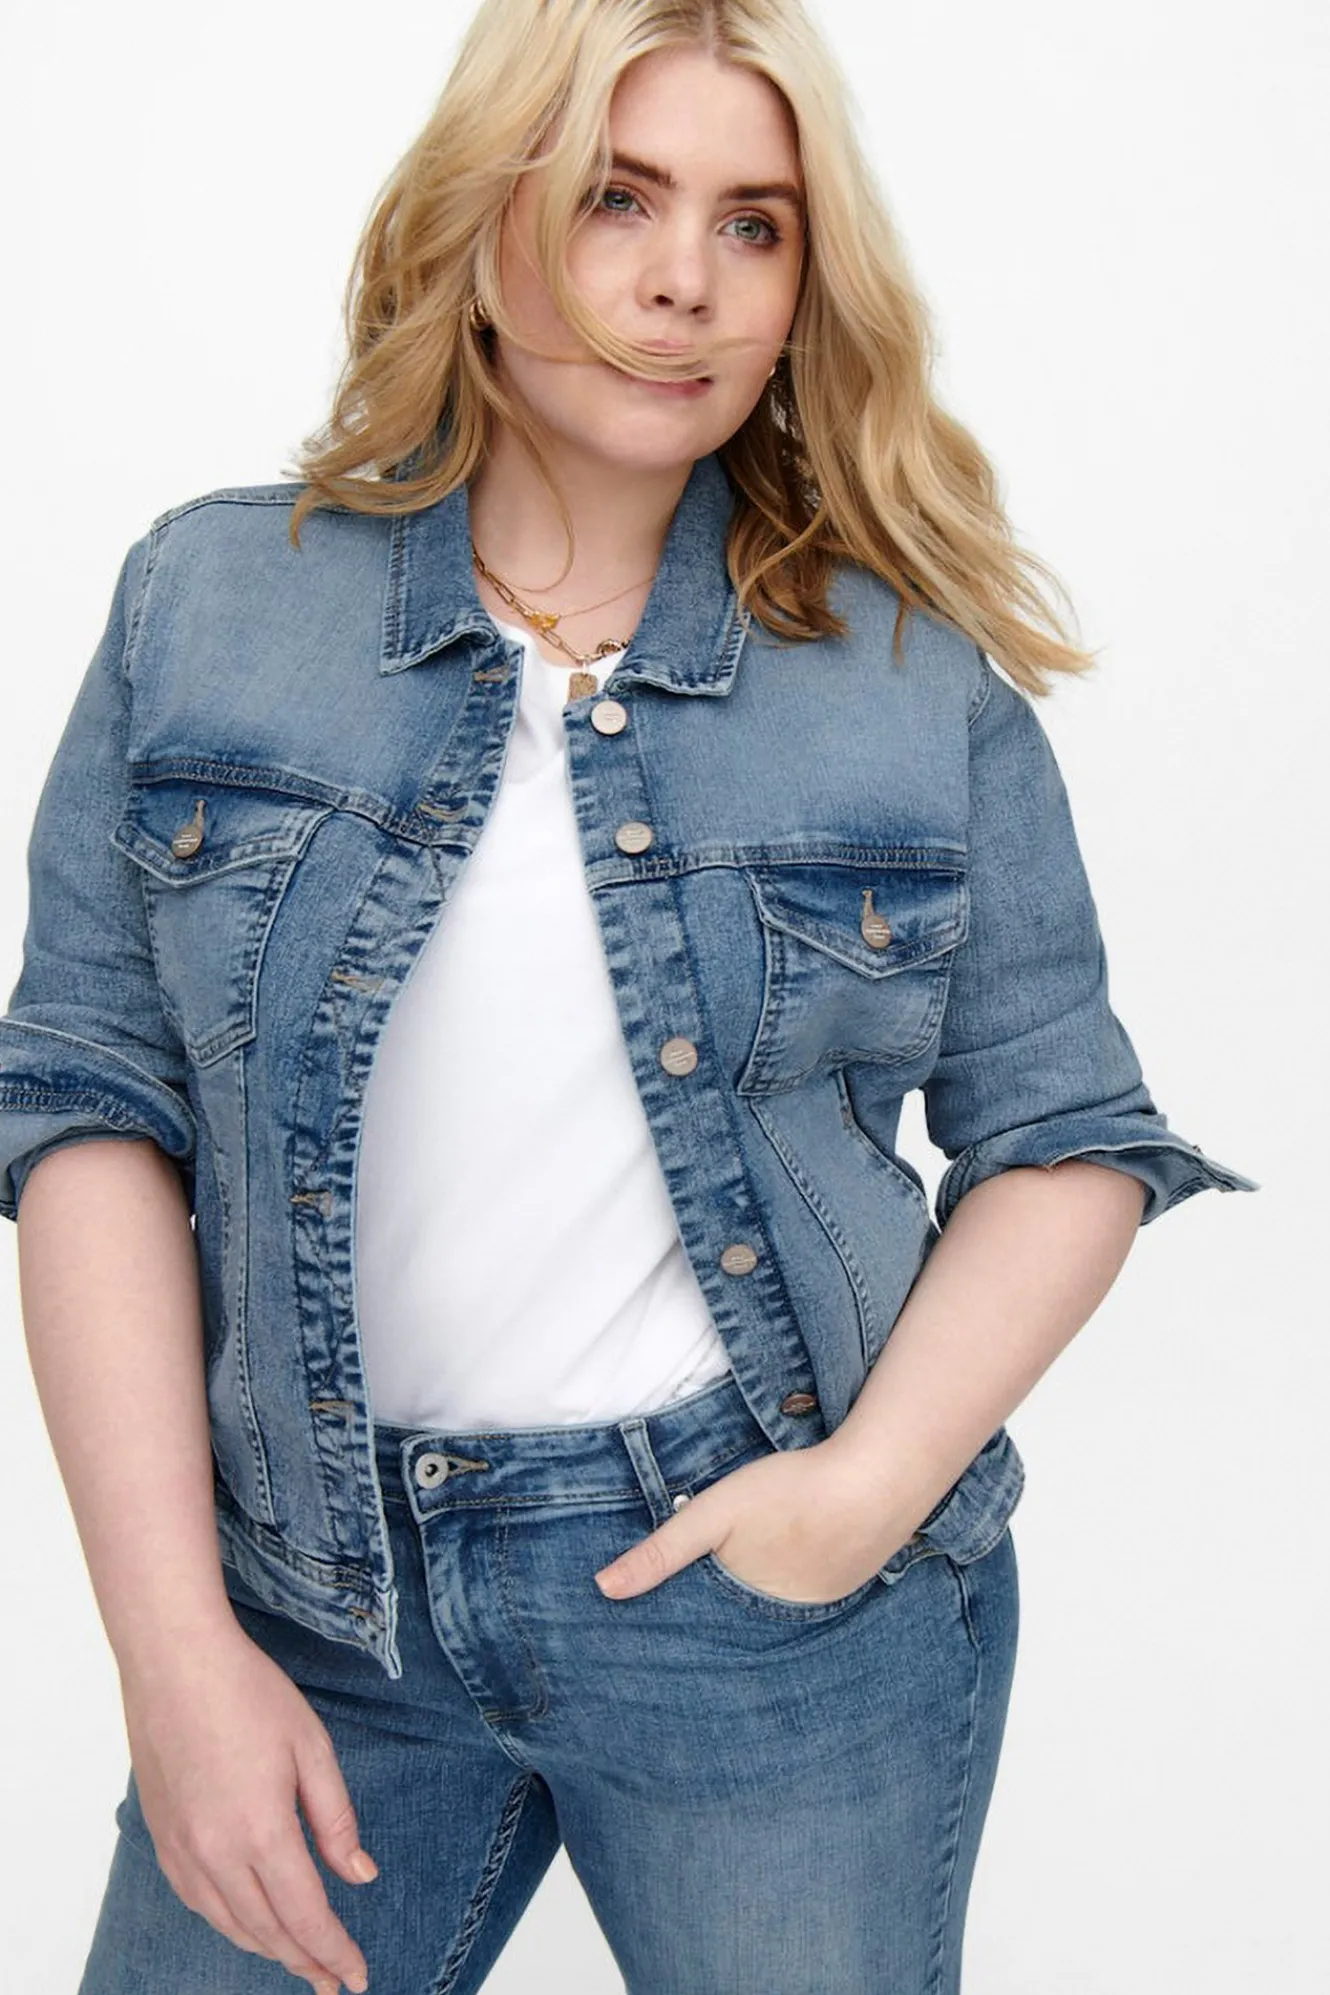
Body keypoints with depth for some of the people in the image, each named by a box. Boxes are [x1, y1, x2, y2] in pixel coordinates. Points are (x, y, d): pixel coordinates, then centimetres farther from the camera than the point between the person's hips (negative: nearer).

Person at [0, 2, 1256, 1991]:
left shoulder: (920, 675, -2)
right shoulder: (212, 603, -1)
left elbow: (1064, 1137, 2)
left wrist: (875, 1483, -13)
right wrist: (177, 1643, -10)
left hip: (788, 1606, 0)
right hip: (320, 1590, 1)